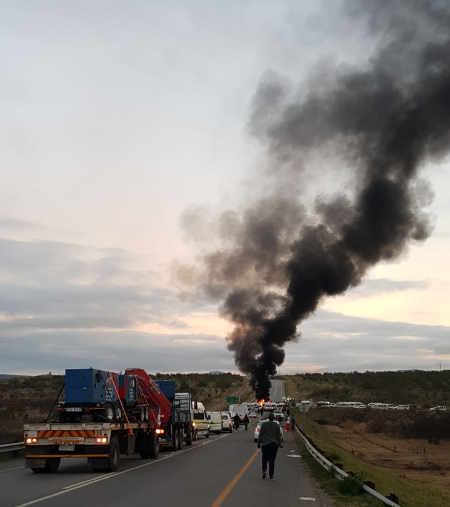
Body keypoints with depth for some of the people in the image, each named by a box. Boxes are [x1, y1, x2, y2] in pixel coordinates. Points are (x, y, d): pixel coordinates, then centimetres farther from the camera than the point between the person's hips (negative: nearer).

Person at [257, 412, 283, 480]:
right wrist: (280, 444, 11)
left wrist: (259, 443, 5)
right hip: (274, 444, 0)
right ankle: (271, 476, 3)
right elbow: (279, 436, 0)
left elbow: (260, 435, -3)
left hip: (265, 444, 0)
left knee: (264, 458, 17)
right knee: (272, 460, 5)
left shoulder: (264, 424, -4)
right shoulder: (277, 425, -3)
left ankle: (264, 470, -3)